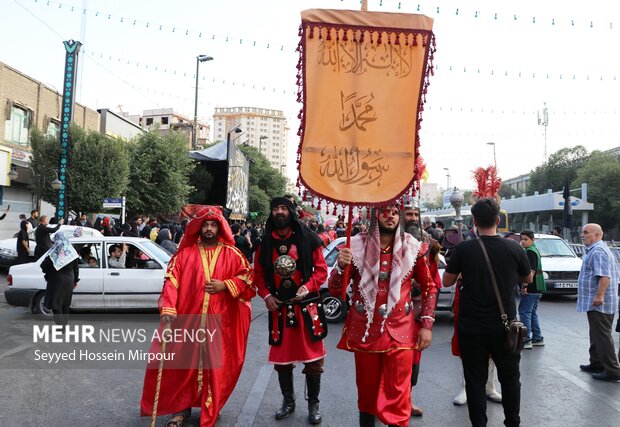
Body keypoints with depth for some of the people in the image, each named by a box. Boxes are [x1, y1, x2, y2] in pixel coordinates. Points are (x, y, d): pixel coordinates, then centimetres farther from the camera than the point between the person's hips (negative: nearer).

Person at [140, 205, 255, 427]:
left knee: (217, 366, 7)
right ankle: (182, 407, 26)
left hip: (220, 321, 0)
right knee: (184, 364, 7)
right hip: (189, 318, 0)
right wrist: (168, 309, -17)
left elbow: (248, 276, 4)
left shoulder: (232, 254, 3)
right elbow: (171, 281, -4)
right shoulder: (185, 253, 3)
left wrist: (225, 286, -10)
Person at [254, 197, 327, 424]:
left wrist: (308, 287, -18)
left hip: (307, 306, -2)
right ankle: (288, 400, 33)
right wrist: (266, 295, -5)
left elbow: (321, 269, -3)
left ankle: (313, 404, 21)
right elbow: (259, 273, 10)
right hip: (279, 307, 3)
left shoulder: (307, 239, -5)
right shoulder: (266, 243, 4)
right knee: (281, 358, 13)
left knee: (313, 358, 4)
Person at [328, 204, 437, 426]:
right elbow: (334, 290, -3)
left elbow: (429, 287, 10)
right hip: (365, 331, 0)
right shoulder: (357, 245, -4)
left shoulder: (412, 248, -1)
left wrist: (427, 325, 3)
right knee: (366, 392, 16)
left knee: (397, 397, 5)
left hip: (400, 332, 0)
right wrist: (341, 266, -22)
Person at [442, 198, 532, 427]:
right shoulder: (513, 248, -8)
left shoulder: (463, 249, -11)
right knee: (510, 378, 20)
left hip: (471, 327, -1)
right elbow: (528, 278, 9)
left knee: (475, 380, 10)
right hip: (504, 326, 1)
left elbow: (447, 281, -1)